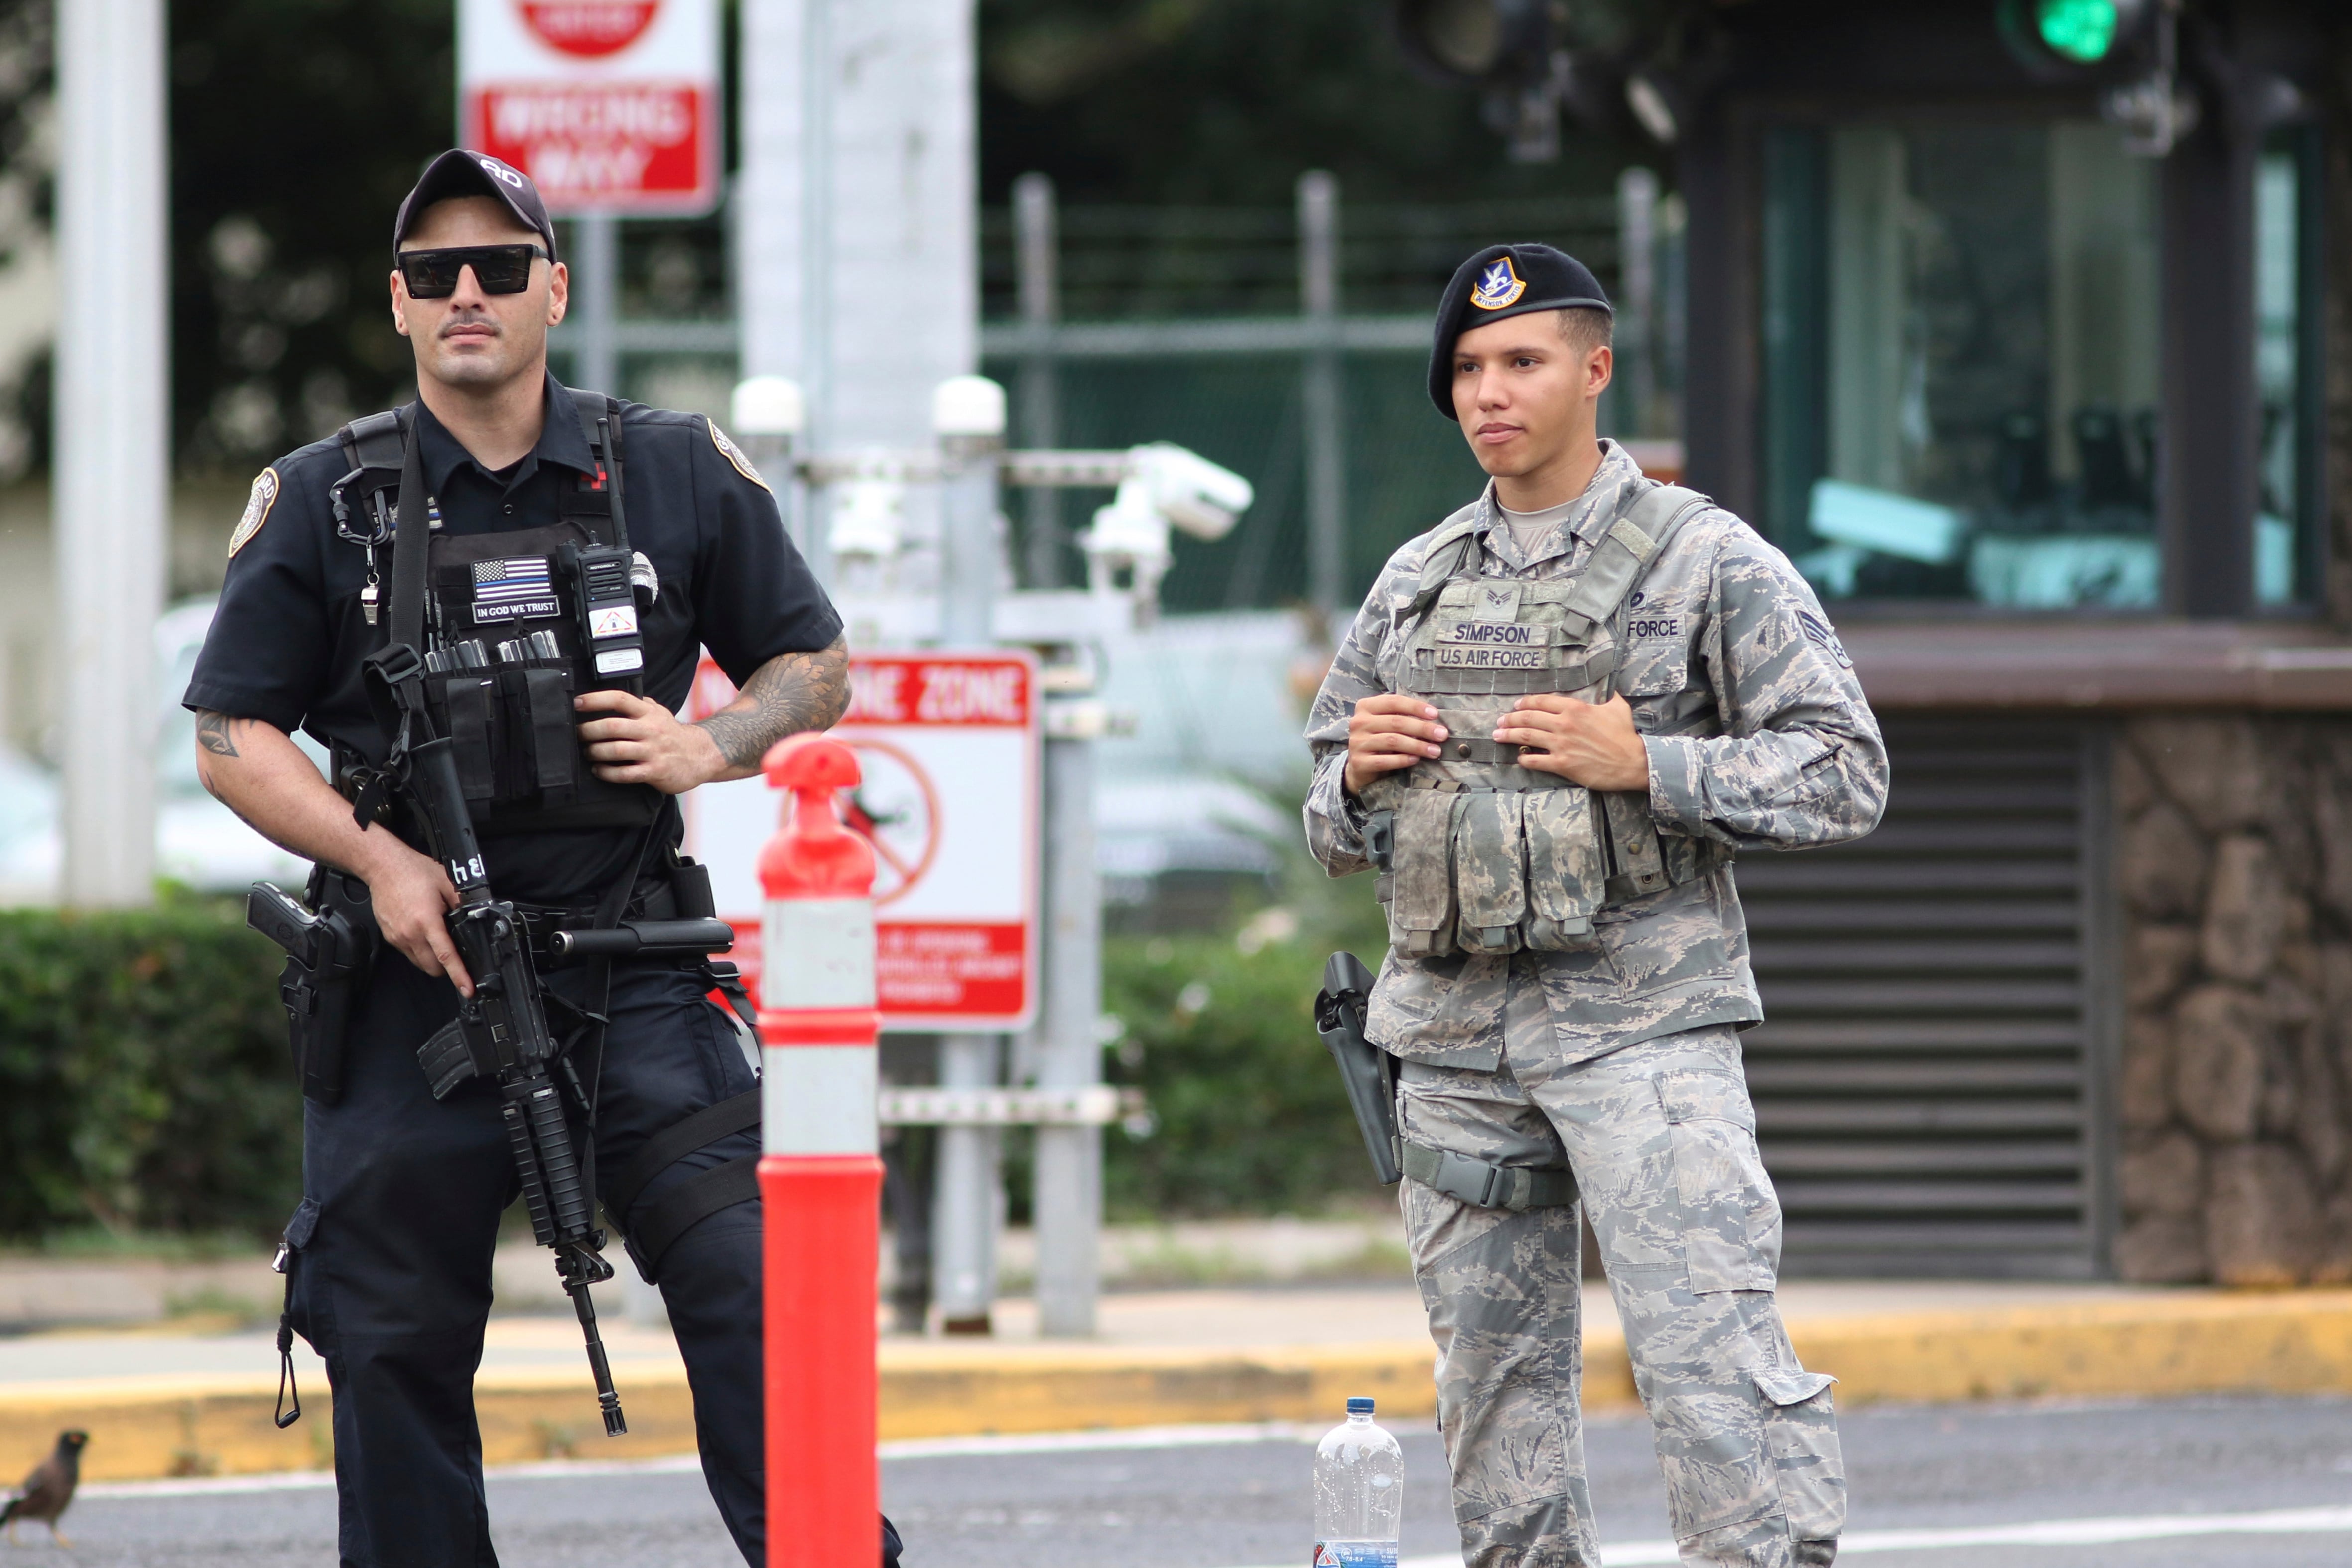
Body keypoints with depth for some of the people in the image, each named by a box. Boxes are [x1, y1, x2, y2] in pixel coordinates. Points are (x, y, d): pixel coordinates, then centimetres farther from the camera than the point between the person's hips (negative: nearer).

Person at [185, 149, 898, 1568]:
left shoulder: (679, 476, 6)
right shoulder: (322, 504, 4)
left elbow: (815, 668, 14)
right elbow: (234, 739, 4)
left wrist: (708, 747, -6)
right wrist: (377, 857, -11)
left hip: (636, 983, 0)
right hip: (415, 980, 0)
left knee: (753, 1287, -10)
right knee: (395, 1346, 4)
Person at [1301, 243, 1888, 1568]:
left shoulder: (1710, 564, 0)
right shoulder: (1416, 586, 16)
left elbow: (1846, 776, -5)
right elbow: (1337, 828, 24)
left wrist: (1646, 765, -15)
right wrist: (1360, 773, 0)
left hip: (1642, 1022, -5)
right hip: (1453, 1027, 5)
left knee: (1711, 1348, -15)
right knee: (1495, 1372, 8)